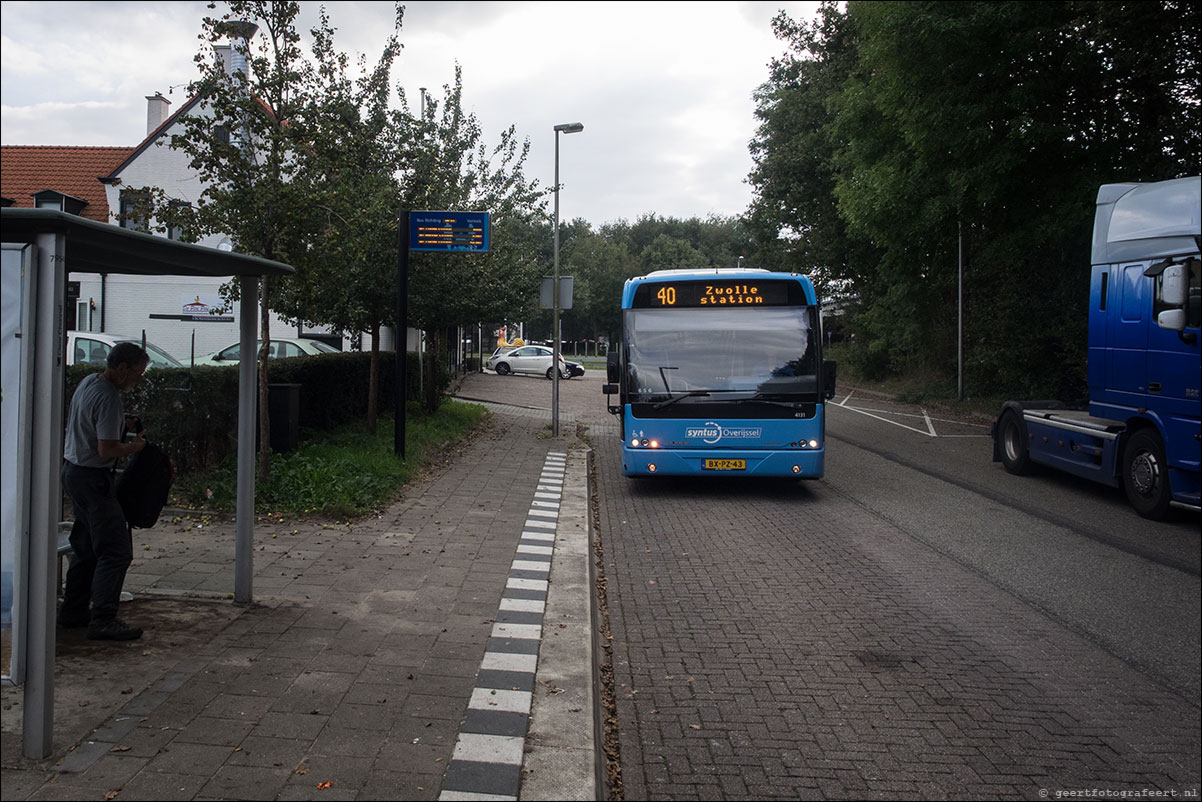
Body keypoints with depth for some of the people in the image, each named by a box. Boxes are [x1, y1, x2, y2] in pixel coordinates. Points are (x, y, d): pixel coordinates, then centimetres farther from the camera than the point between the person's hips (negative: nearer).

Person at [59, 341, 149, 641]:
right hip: (92, 478, -11)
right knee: (116, 551, -9)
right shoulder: (108, 397, -21)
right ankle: (103, 619, -10)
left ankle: (73, 610, 25)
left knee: (86, 546, 18)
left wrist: (119, 422, 13)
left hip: (74, 471, 11)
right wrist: (133, 447, -7)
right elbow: (106, 450, -25)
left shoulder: (88, 382, 10)